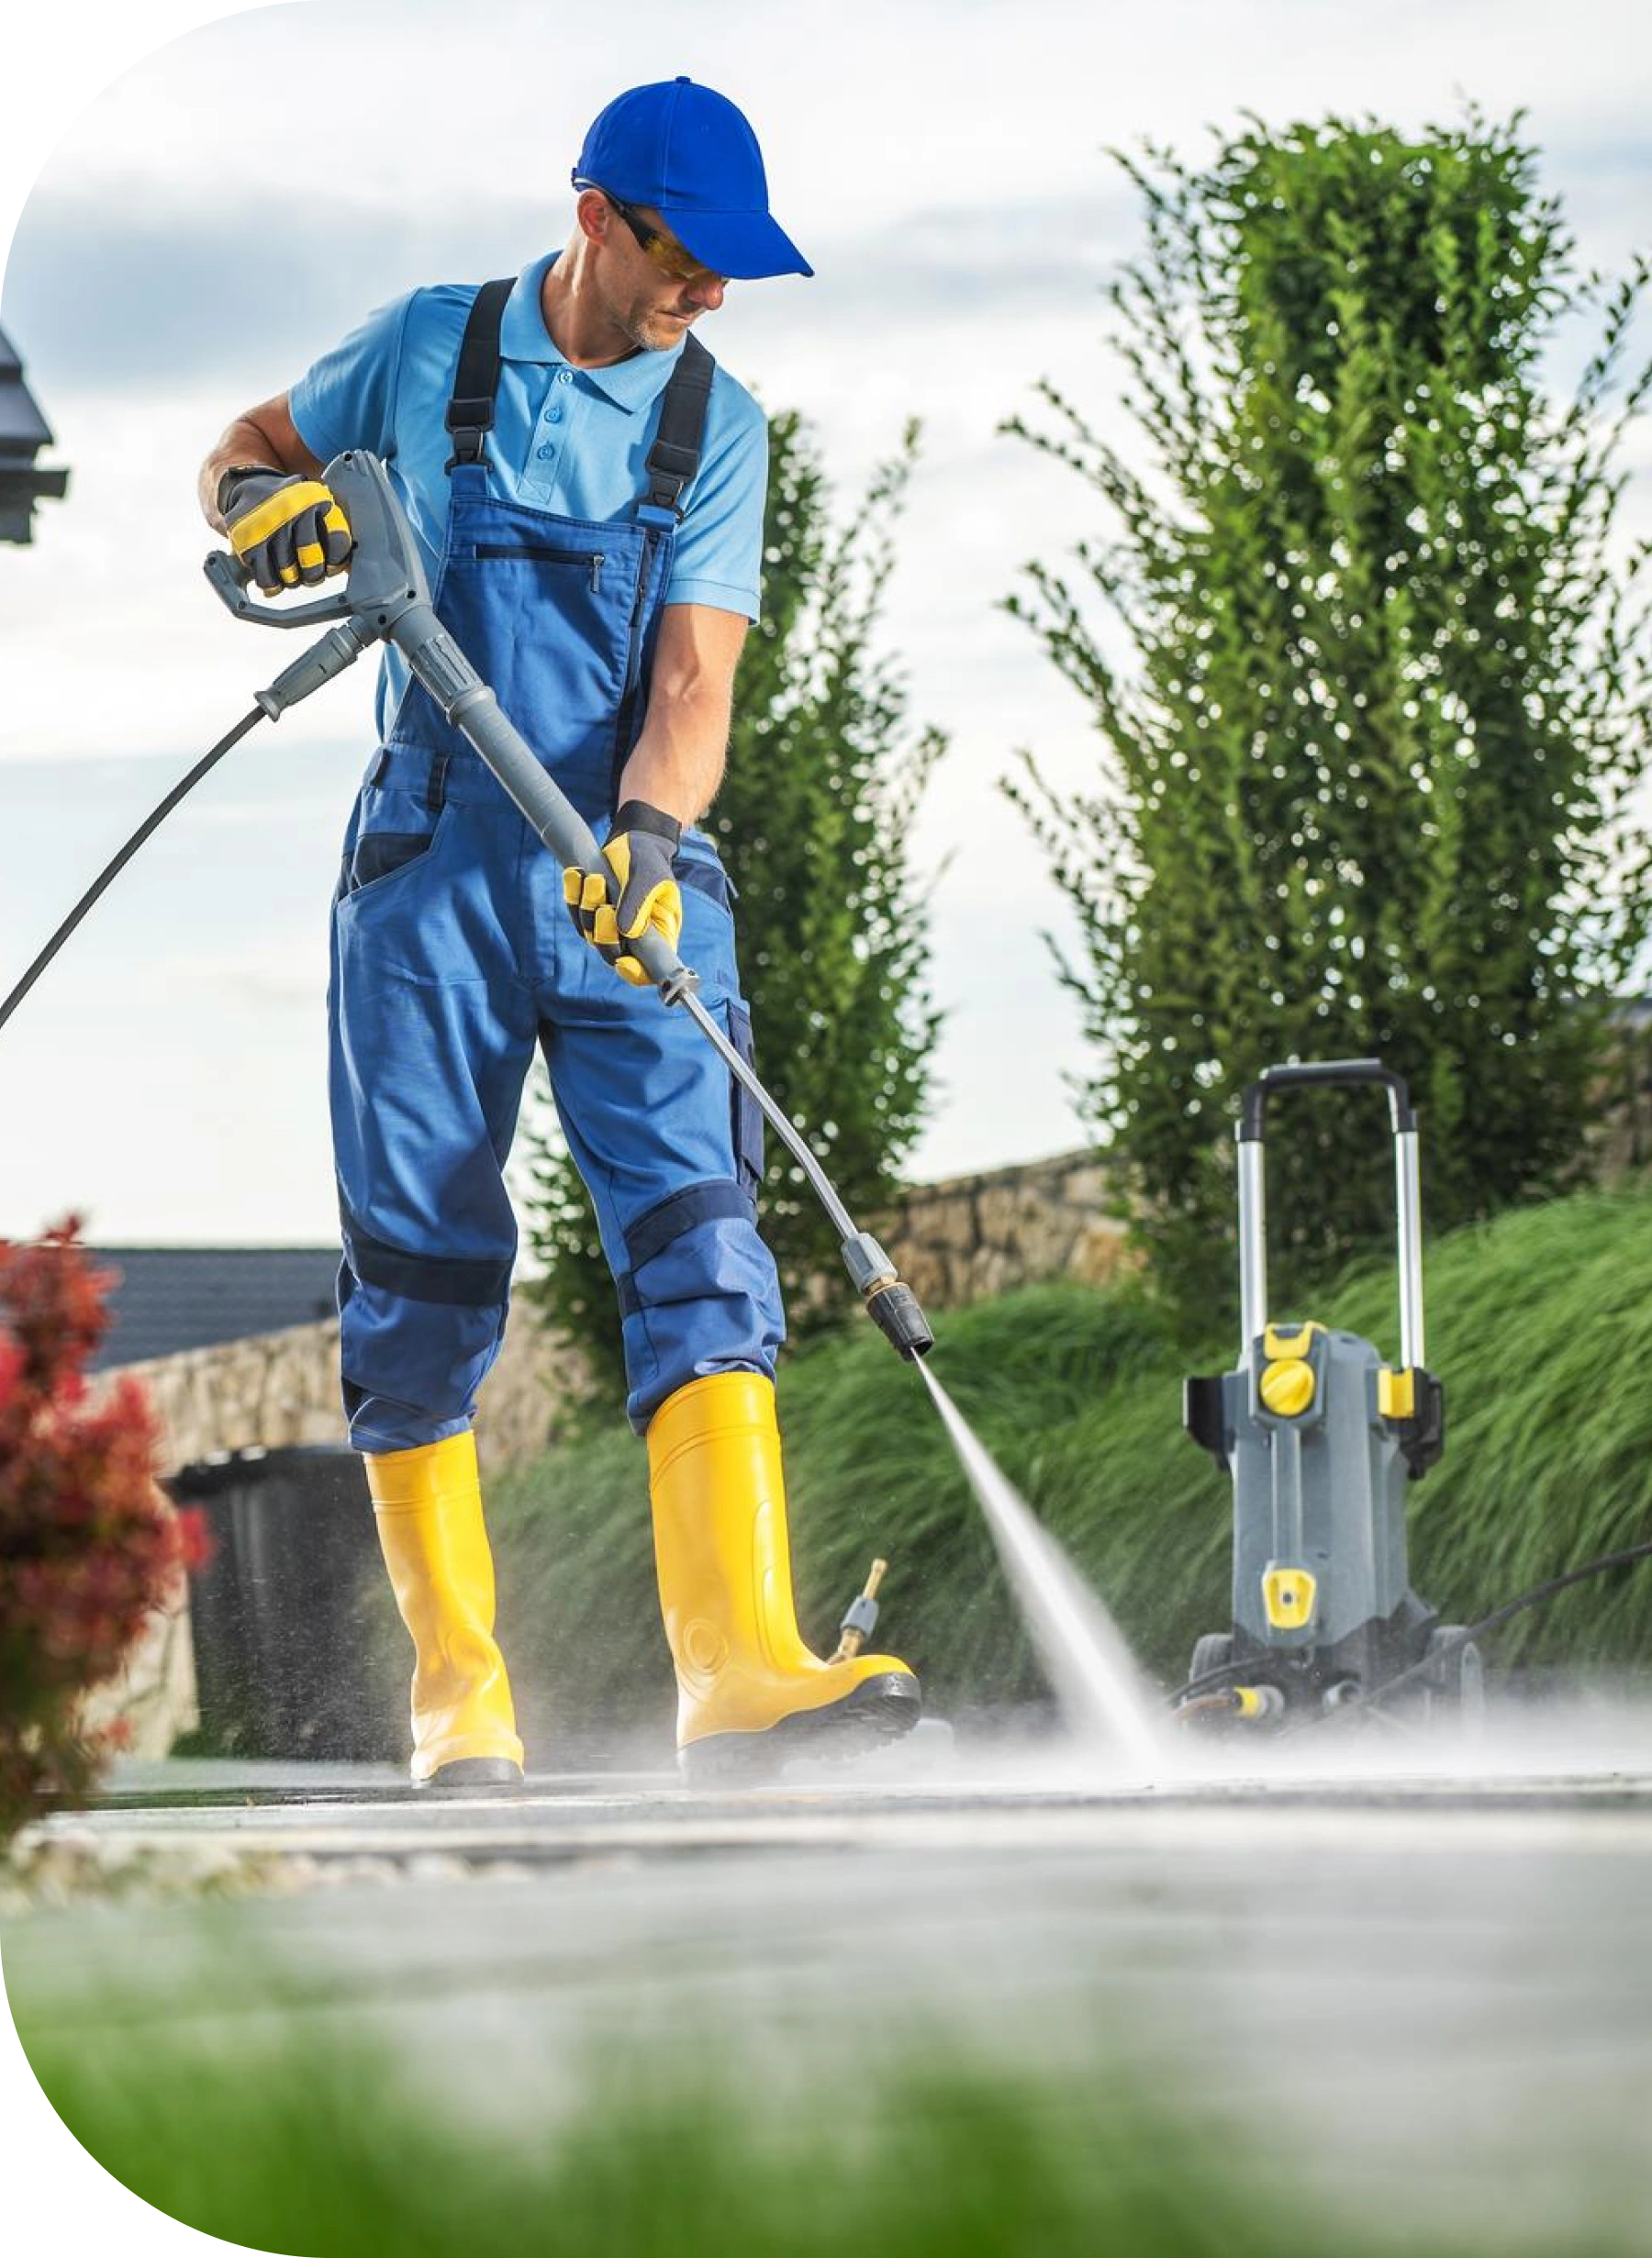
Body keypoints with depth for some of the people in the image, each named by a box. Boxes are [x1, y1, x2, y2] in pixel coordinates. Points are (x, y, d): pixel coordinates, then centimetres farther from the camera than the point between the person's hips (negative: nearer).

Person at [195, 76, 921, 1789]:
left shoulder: (713, 422, 4)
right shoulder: (425, 352, 3)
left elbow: (693, 678, -6)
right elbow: (238, 457, 18)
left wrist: (644, 836, -25)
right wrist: (270, 508, -6)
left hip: (633, 874, 1)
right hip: (436, 863, 0)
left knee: (695, 1243, -14)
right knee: (420, 1275, -1)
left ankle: (742, 1671, -24)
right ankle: (458, 1695, 6)